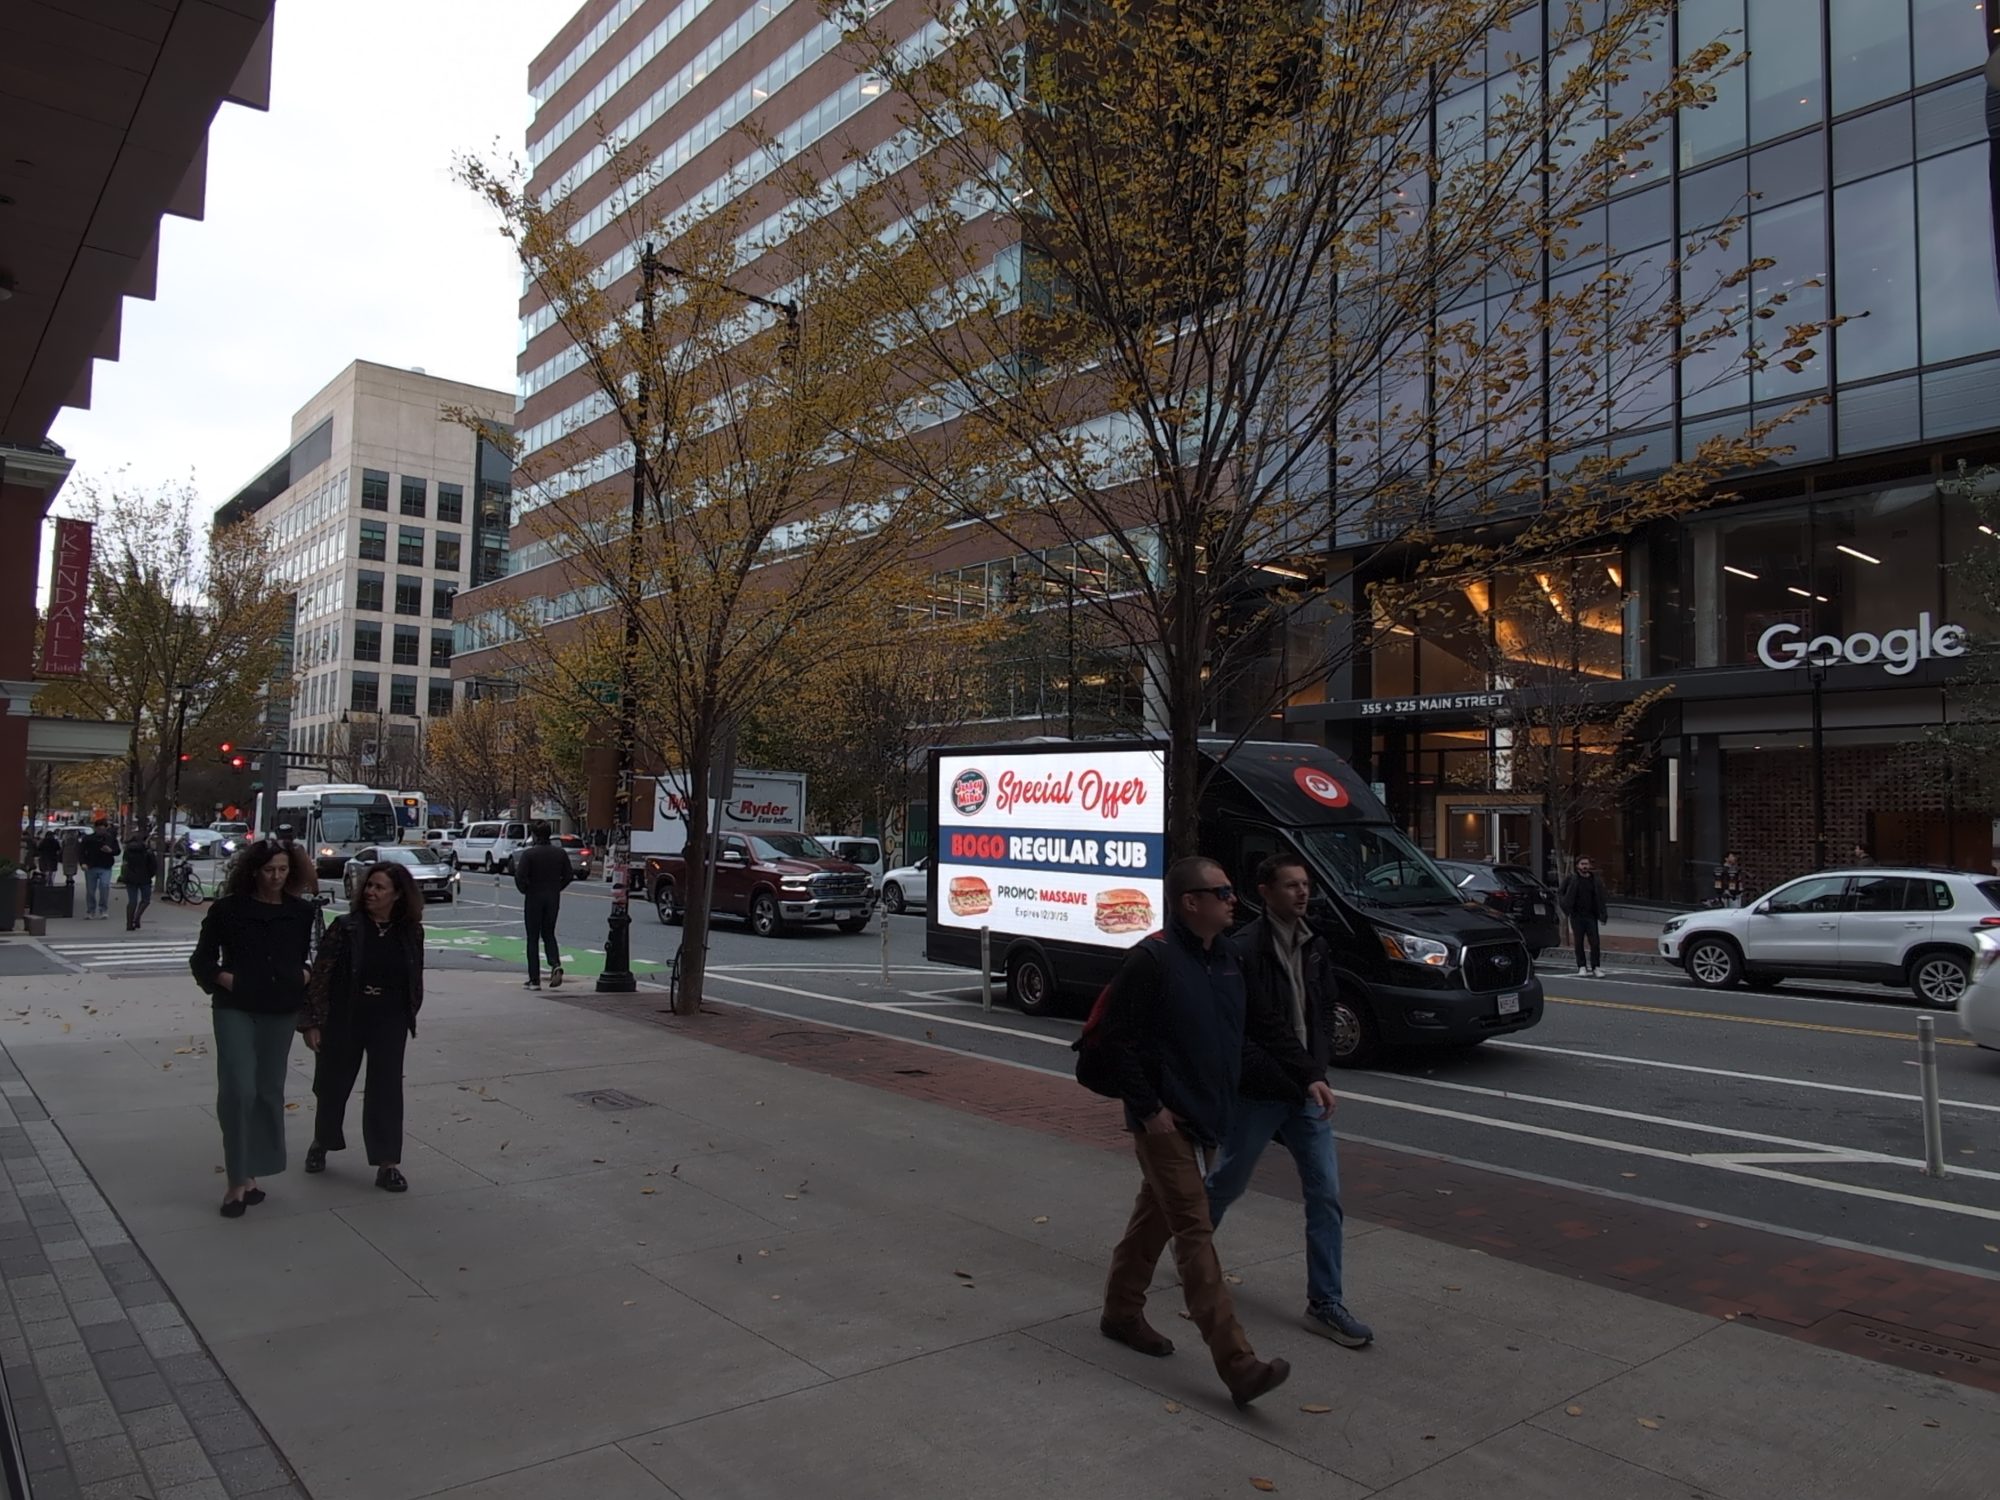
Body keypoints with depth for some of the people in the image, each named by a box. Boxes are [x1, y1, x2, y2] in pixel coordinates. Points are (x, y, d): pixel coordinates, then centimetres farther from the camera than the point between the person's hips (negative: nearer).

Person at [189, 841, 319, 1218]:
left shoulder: (302, 912, 4)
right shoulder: (228, 909, -3)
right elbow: (202, 958, 4)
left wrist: (305, 974, -1)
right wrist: (223, 978, -11)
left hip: (281, 1010, 3)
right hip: (235, 1009, -3)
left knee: (269, 1091, 9)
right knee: (237, 1091, -12)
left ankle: (251, 1175, 23)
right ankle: (237, 1180, -2)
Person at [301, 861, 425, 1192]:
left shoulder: (411, 932, -2)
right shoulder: (345, 928, -10)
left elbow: (415, 980, 8)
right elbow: (320, 975, -9)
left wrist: (409, 1019, 9)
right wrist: (312, 1022, -11)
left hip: (389, 1024, 1)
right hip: (344, 1021, -1)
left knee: (386, 1090, 0)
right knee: (334, 1086, 15)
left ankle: (387, 1163, 5)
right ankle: (321, 1143, 41)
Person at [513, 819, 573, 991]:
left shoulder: (528, 854, -13)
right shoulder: (560, 853, 1)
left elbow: (521, 877, -19)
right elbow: (568, 876, 2)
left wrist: (524, 890, 0)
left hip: (534, 899, -4)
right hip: (553, 899, 4)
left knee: (533, 938, 6)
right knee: (549, 934, 17)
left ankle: (534, 980, 7)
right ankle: (556, 965, -9)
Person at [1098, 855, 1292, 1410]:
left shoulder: (1226, 958, 8)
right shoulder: (1153, 958, -18)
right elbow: (1120, 1038, -17)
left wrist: (1225, 1102, 16)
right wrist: (1149, 1108, -17)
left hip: (1204, 1115, 8)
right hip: (1165, 1120, -8)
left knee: (1156, 1215, 20)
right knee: (1195, 1234, -7)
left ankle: (1121, 1313, 37)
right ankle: (1238, 1365, -6)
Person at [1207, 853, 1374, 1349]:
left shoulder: (1315, 947, 5)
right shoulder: (1243, 951, -17)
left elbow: (1324, 1016, 13)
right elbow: (1237, 1038, -19)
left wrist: (1316, 1075, -1)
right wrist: (1302, 1080, -20)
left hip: (1306, 1091, 5)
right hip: (1255, 1095, -5)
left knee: (1326, 1195, 2)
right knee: (1228, 1182, 13)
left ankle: (1324, 1304, 12)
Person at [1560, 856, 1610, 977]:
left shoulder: (1595, 881, 6)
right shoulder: (1571, 879, 0)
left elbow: (1601, 898, 13)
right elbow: (1560, 894, 5)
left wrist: (1603, 914, 5)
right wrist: (1565, 906, -9)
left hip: (1591, 916, 1)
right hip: (1577, 916, -1)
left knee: (1594, 942, -5)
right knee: (1579, 942, 4)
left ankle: (1596, 967, 0)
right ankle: (1582, 967, 13)